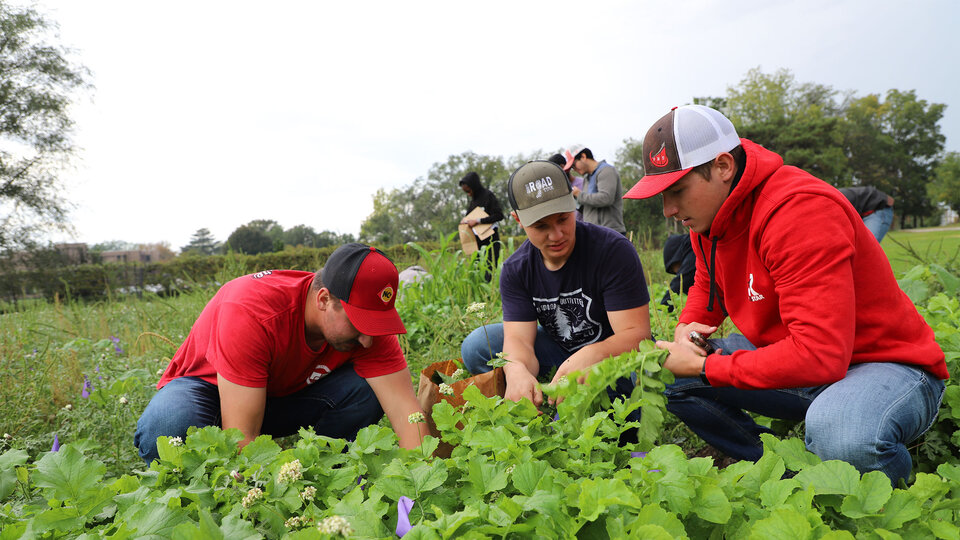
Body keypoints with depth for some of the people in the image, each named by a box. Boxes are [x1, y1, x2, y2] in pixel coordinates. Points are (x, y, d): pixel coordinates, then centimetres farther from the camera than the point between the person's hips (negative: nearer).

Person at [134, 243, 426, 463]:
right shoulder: (250, 312, -38)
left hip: (285, 390, 3)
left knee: (368, 389, -24)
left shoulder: (367, 321, -23)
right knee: (167, 429, -38)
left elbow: (405, 409, -27)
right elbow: (240, 440, -38)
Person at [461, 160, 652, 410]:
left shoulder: (614, 250, -20)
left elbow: (636, 334, -24)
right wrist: (517, 370, -43)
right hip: (559, 351, 5)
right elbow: (518, 337, -17)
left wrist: (590, 356, -47)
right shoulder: (515, 270, -7)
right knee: (476, 346, -11)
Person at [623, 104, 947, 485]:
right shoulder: (707, 215, -1)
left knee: (841, 435, -41)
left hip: (888, 364, -7)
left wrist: (704, 368, -26)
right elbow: (707, 285, 20)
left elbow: (819, 355, -35)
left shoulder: (801, 211, -28)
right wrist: (688, 327, -4)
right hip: (787, 359, 8)